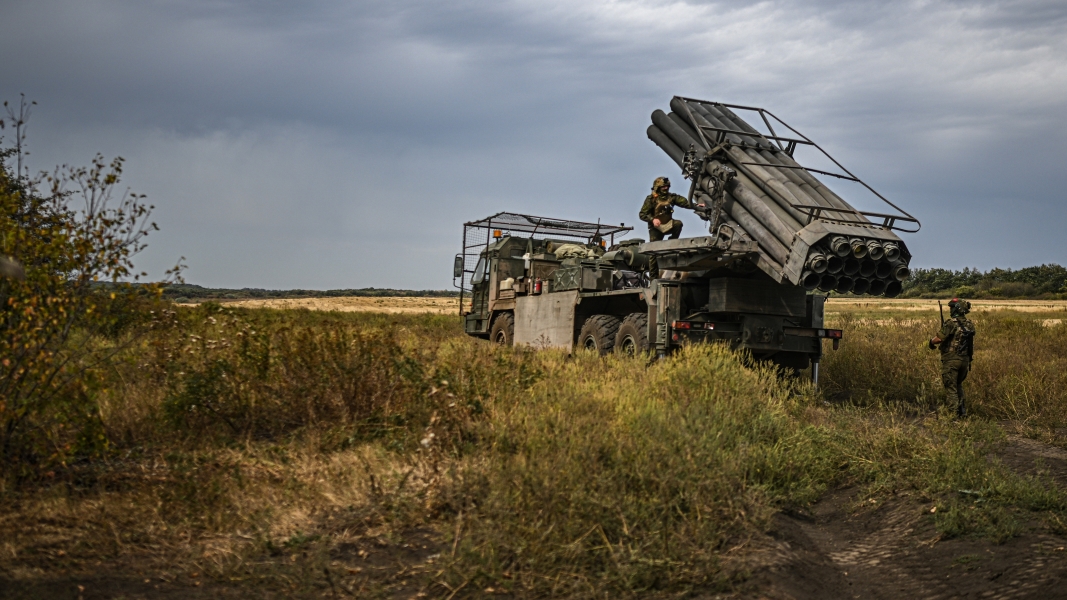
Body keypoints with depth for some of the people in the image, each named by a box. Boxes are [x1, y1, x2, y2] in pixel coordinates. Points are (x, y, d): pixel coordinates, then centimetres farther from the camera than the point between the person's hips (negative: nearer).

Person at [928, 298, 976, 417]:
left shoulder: (951, 323, -17)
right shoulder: (969, 324, 6)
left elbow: (939, 339, -19)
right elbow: (970, 342, 16)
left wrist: (932, 341, 1)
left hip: (951, 360, -7)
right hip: (965, 359, 7)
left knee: (951, 388, 0)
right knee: (958, 385, 22)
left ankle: (953, 413, -2)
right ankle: (962, 411, 21)